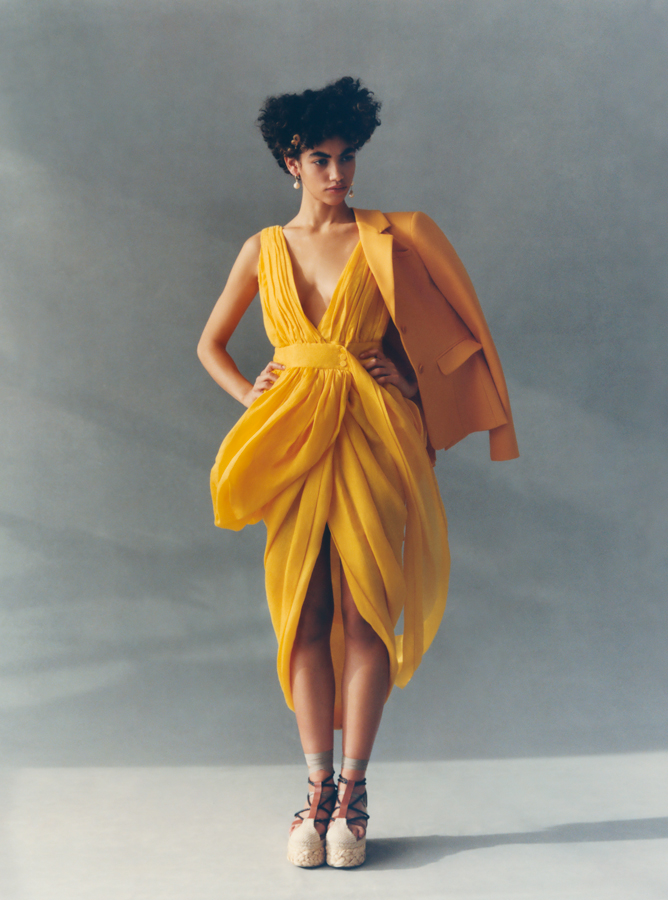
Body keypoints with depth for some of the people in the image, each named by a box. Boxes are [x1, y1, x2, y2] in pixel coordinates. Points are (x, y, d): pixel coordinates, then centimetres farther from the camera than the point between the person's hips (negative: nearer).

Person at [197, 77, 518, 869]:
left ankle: (352, 791, 2)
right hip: (294, 443, 2)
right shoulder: (264, 250, 13)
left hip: (371, 438, -1)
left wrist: (400, 377, -5)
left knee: (365, 610, -5)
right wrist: (249, 395, 4)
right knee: (305, 615, -2)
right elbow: (210, 344, 20)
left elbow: (417, 335, 14)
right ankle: (317, 790, 5)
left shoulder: (387, 239, 8)